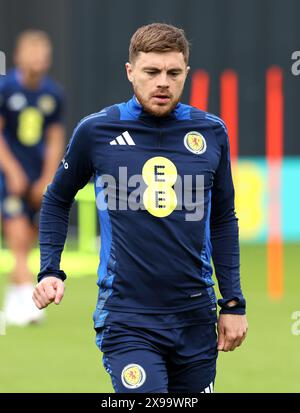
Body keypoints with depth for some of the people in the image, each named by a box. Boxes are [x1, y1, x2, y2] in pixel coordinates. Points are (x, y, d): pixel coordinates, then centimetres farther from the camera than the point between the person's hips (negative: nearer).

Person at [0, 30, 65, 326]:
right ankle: (28, 298, -17)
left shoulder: (53, 93, 4)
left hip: (38, 178, 4)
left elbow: (55, 138, 10)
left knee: (29, 237, 6)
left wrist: (47, 179, 1)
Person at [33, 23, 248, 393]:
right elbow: (57, 200, 13)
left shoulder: (211, 133, 5)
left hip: (196, 317, 3)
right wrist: (49, 272, 2)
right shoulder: (96, 131, -2)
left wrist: (233, 303, 12)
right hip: (127, 317, -3)